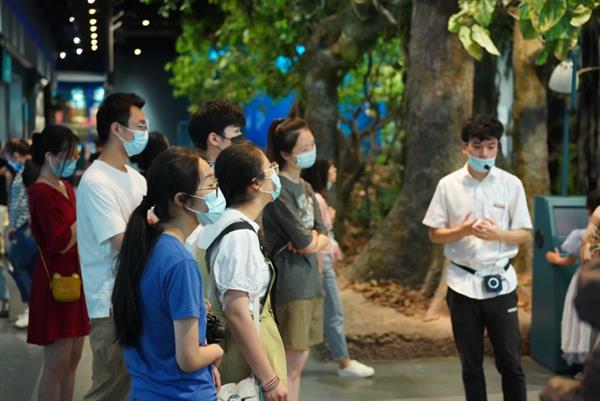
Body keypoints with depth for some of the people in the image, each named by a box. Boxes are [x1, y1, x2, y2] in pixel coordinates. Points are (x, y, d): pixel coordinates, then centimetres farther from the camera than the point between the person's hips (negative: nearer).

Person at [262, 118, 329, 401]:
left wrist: (310, 240, -9)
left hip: (311, 283, 9)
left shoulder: (306, 188, 13)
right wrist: (313, 240, 3)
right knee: (291, 365, -4)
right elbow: (306, 244, -16)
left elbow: (322, 238, 9)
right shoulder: (279, 189, -14)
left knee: (299, 363, 12)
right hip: (290, 286, -8)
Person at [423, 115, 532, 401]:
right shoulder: (448, 185, -2)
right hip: (463, 283, 1)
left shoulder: (511, 184, -3)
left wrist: (498, 234, -18)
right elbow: (434, 235, 2)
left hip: (500, 282, 0)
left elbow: (525, 235, 1)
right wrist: (461, 231, -18)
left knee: (510, 362, 4)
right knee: (471, 363, 11)